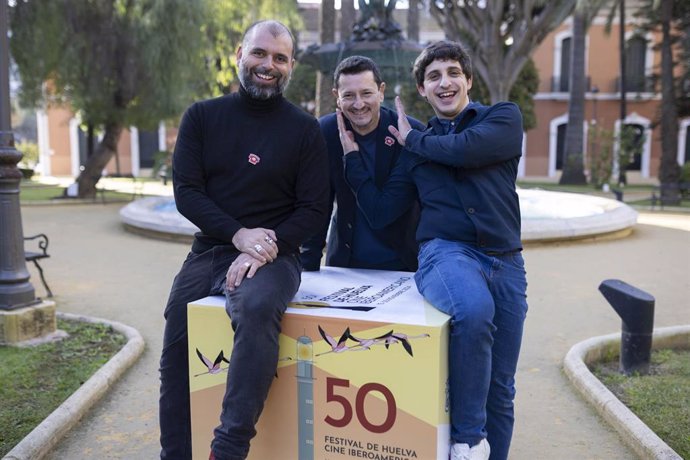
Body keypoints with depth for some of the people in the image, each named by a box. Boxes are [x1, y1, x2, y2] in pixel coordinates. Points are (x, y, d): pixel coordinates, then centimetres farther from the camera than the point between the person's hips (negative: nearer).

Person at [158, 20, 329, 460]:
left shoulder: (305, 129, 1)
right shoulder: (202, 116, 7)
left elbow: (315, 208, -1)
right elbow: (186, 191, 0)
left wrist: (267, 248, -16)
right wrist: (239, 235, -15)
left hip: (274, 254, -3)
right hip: (210, 249, 3)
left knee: (257, 308, -34)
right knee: (175, 349, -1)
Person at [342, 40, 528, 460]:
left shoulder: (504, 118, 9)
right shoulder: (416, 150, 17)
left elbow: (466, 150, -12)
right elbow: (379, 210, 13)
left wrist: (411, 139, 5)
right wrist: (351, 151, 11)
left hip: (505, 261, 1)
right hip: (446, 252, -1)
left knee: (501, 390, 4)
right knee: (474, 309, -36)